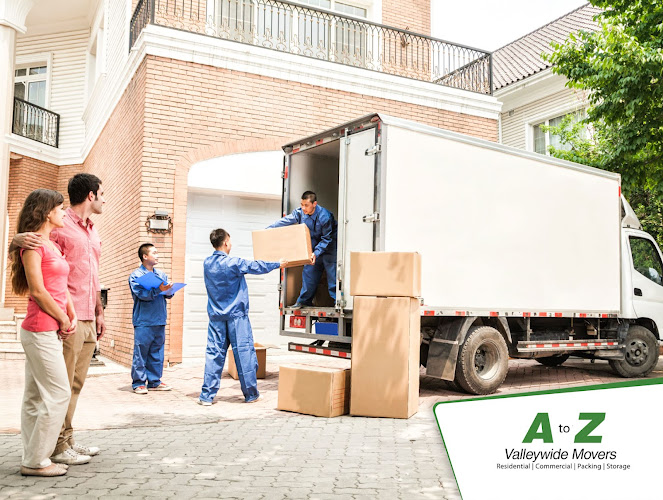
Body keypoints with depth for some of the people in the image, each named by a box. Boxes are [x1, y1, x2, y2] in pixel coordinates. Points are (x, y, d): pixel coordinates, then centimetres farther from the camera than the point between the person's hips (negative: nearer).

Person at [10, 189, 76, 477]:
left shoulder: (53, 246, 16)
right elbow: (37, 291, -15)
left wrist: (72, 317, 2)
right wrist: (64, 321, -7)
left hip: (52, 330, 9)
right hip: (41, 330, -9)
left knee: (35, 397, 12)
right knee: (58, 394, -6)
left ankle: (32, 459, 19)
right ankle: (36, 461, 4)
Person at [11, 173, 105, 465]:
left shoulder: (92, 232, 19)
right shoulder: (59, 225, -6)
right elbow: (19, 242, -6)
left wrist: (99, 313, 19)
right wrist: (19, 240, -30)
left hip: (88, 320, 8)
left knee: (76, 383, 12)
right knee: (63, 386, -2)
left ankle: (68, 441, 21)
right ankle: (58, 447, 7)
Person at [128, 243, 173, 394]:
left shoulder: (161, 274, 16)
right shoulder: (136, 275, -2)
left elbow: (169, 293, 12)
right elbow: (142, 294, -16)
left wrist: (169, 291, -10)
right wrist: (159, 289, -27)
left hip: (160, 321, 6)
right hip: (143, 321, -6)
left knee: (157, 352, 10)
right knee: (141, 352, -3)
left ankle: (154, 382, 18)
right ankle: (138, 383, 5)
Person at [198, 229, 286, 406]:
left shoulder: (207, 263, 5)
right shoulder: (234, 263, -12)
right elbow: (257, 266, 0)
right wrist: (278, 264, 15)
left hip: (216, 317, 5)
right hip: (236, 315, -5)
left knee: (214, 354, 5)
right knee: (244, 352, 2)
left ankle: (207, 395, 4)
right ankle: (250, 394, 10)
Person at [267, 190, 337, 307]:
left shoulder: (325, 216, -28)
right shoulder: (300, 212, -12)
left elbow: (326, 239, -21)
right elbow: (284, 221, -3)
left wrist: (316, 253, -30)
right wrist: (267, 230, -8)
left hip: (328, 246, -5)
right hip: (313, 246, 6)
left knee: (332, 275, -10)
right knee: (308, 272, 6)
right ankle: (304, 301, 16)